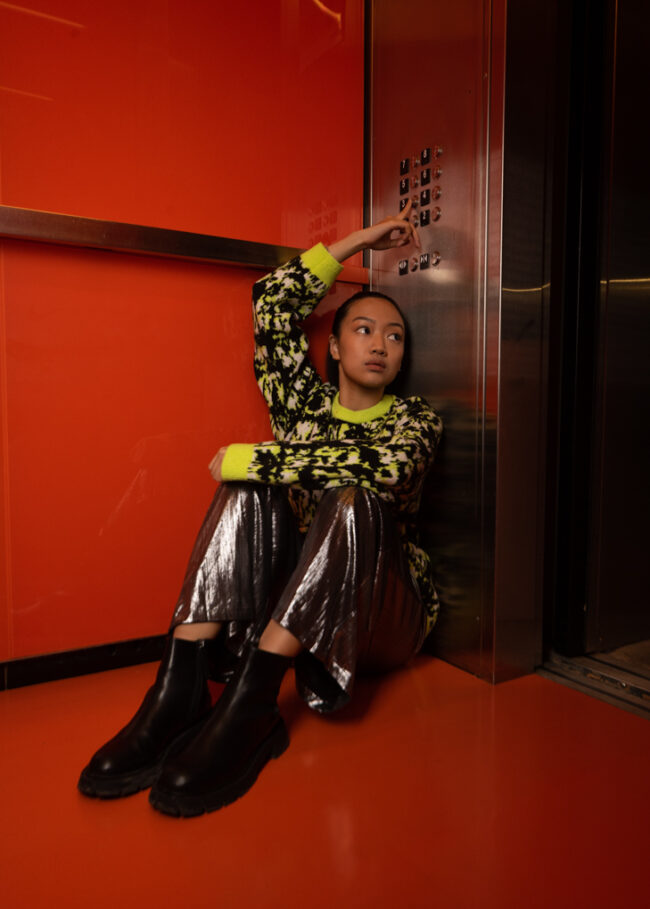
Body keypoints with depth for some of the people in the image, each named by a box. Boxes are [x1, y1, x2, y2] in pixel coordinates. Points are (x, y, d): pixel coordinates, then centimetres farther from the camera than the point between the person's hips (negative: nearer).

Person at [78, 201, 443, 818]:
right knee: (250, 486, -22)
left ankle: (250, 700, -36)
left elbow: (382, 467, -22)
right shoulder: (305, 403, 10)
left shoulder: (415, 419, 2)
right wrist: (356, 242, 7)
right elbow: (273, 303, 3)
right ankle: (178, 692, -30)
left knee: (353, 501, -30)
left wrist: (245, 458, -21)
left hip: (383, 616, -2)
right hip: (281, 600, 2)